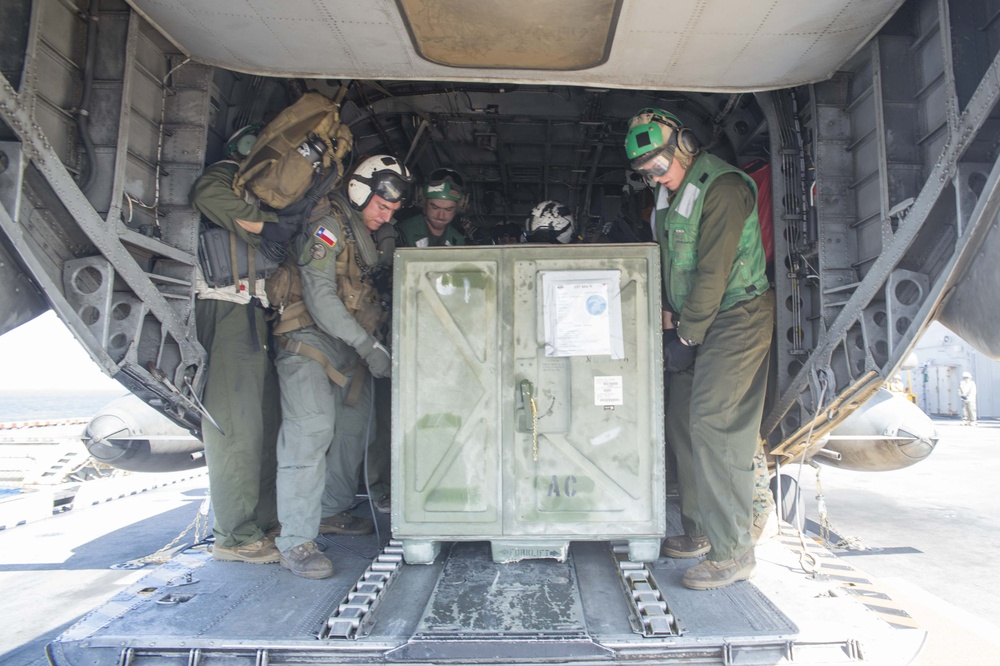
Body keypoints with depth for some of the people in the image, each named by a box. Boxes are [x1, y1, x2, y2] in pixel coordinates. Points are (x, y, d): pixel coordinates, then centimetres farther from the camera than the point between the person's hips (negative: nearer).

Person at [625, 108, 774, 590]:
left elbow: (714, 270, -18)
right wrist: (670, 317, 6)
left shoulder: (722, 187, -14)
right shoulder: (670, 195, 14)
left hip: (735, 318, -9)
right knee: (682, 424, 8)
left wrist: (687, 333, -13)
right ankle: (699, 532, 20)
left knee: (715, 427, -13)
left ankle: (732, 552, -3)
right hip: (696, 322, 9)